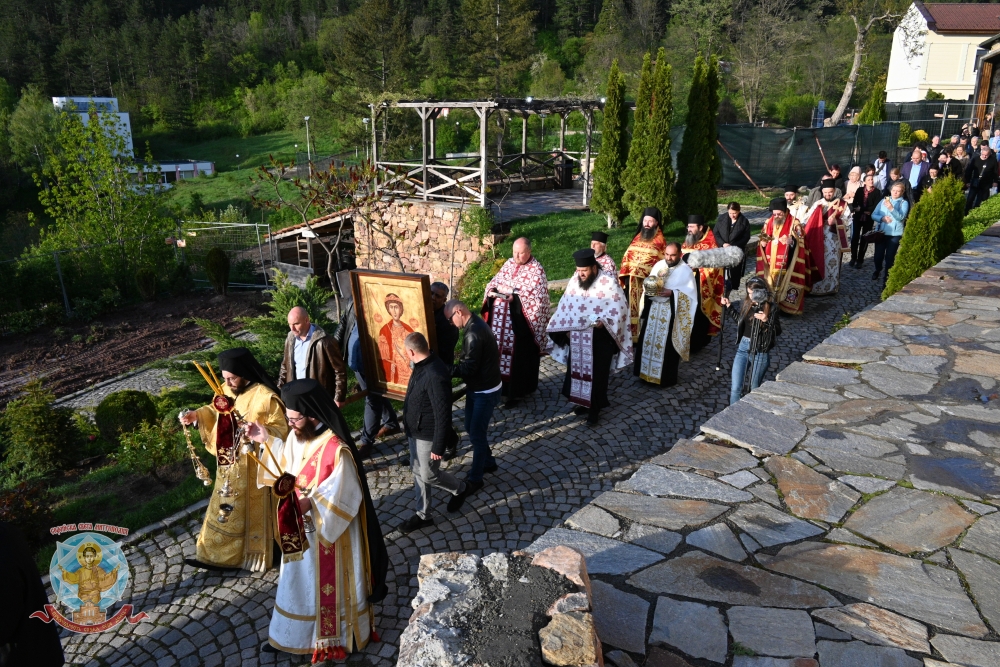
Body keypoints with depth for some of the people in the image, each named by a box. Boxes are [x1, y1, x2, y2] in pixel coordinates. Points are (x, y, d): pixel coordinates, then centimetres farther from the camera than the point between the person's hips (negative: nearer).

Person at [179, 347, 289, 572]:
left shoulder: (265, 397, -22)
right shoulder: (227, 390, -1)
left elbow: (281, 429, -19)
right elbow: (216, 411, 16)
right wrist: (196, 415, -1)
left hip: (252, 468, -7)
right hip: (228, 466, 7)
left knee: (250, 511, 10)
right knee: (225, 509, 19)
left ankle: (253, 557, 28)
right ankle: (218, 555, 34)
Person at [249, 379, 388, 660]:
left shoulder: (337, 451, -31)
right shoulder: (296, 438, -7)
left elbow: (344, 500, -25)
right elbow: (286, 466, 13)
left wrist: (311, 500, -29)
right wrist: (267, 441, 2)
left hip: (330, 536, -7)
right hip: (302, 531, 7)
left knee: (332, 588, 14)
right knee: (298, 583, 25)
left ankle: (339, 639, 37)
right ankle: (290, 636, 45)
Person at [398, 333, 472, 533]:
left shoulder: (435, 375, -32)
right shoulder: (421, 366, -1)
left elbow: (443, 415, -28)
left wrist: (438, 446, -23)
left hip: (428, 435, -9)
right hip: (416, 431, 9)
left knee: (429, 475, 8)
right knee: (417, 472, 17)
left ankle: (460, 489, 35)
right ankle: (423, 515, 32)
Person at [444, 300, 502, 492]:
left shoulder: (474, 333, -28)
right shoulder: (476, 323, 5)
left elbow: (468, 368, -26)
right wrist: (454, 366, 5)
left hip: (485, 391, -10)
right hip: (477, 387, 10)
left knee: (476, 433, 0)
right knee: (471, 429, 19)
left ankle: (475, 478, 13)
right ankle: (488, 462, 37)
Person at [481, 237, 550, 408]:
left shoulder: (536, 269, -10)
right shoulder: (509, 263, 10)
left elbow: (536, 294, -19)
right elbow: (494, 281, 13)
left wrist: (512, 290, -23)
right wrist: (493, 290, -11)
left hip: (520, 321, -6)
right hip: (501, 318, 6)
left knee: (519, 355, 2)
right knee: (499, 350, 13)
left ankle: (515, 392, 12)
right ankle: (499, 385, 27)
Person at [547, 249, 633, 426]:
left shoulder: (609, 283, -15)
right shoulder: (574, 280, 1)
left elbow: (619, 308, -12)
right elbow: (566, 305, 11)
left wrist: (603, 321, -25)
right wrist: (567, 329, 7)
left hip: (599, 338, -5)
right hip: (577, 337, 6)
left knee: (597, 373, 3)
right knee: (578, 369, 15)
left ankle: (595, 408, 16)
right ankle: (584, 401, 33)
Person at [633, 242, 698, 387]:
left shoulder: (686, 271, -9)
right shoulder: (659, 265, 6)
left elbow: (690, 294, -13)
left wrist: (672, 293, -25)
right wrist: (649, 290, -10)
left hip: (671, 314, -5)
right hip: (654, 310, 5)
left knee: (667, 346, 0)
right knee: (648, 340, 10)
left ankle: (666, 377, 14)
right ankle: (647, 372, 25)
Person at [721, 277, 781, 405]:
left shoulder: (770, 308, -13)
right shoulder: (746, 303, 3)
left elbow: (777, 331, -15)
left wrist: (766, 321, -30)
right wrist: (729, 307, 14)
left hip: (760, 351, -4)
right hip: (743, 347, 4)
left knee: (755, 389, 10)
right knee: (735, 388, 0)